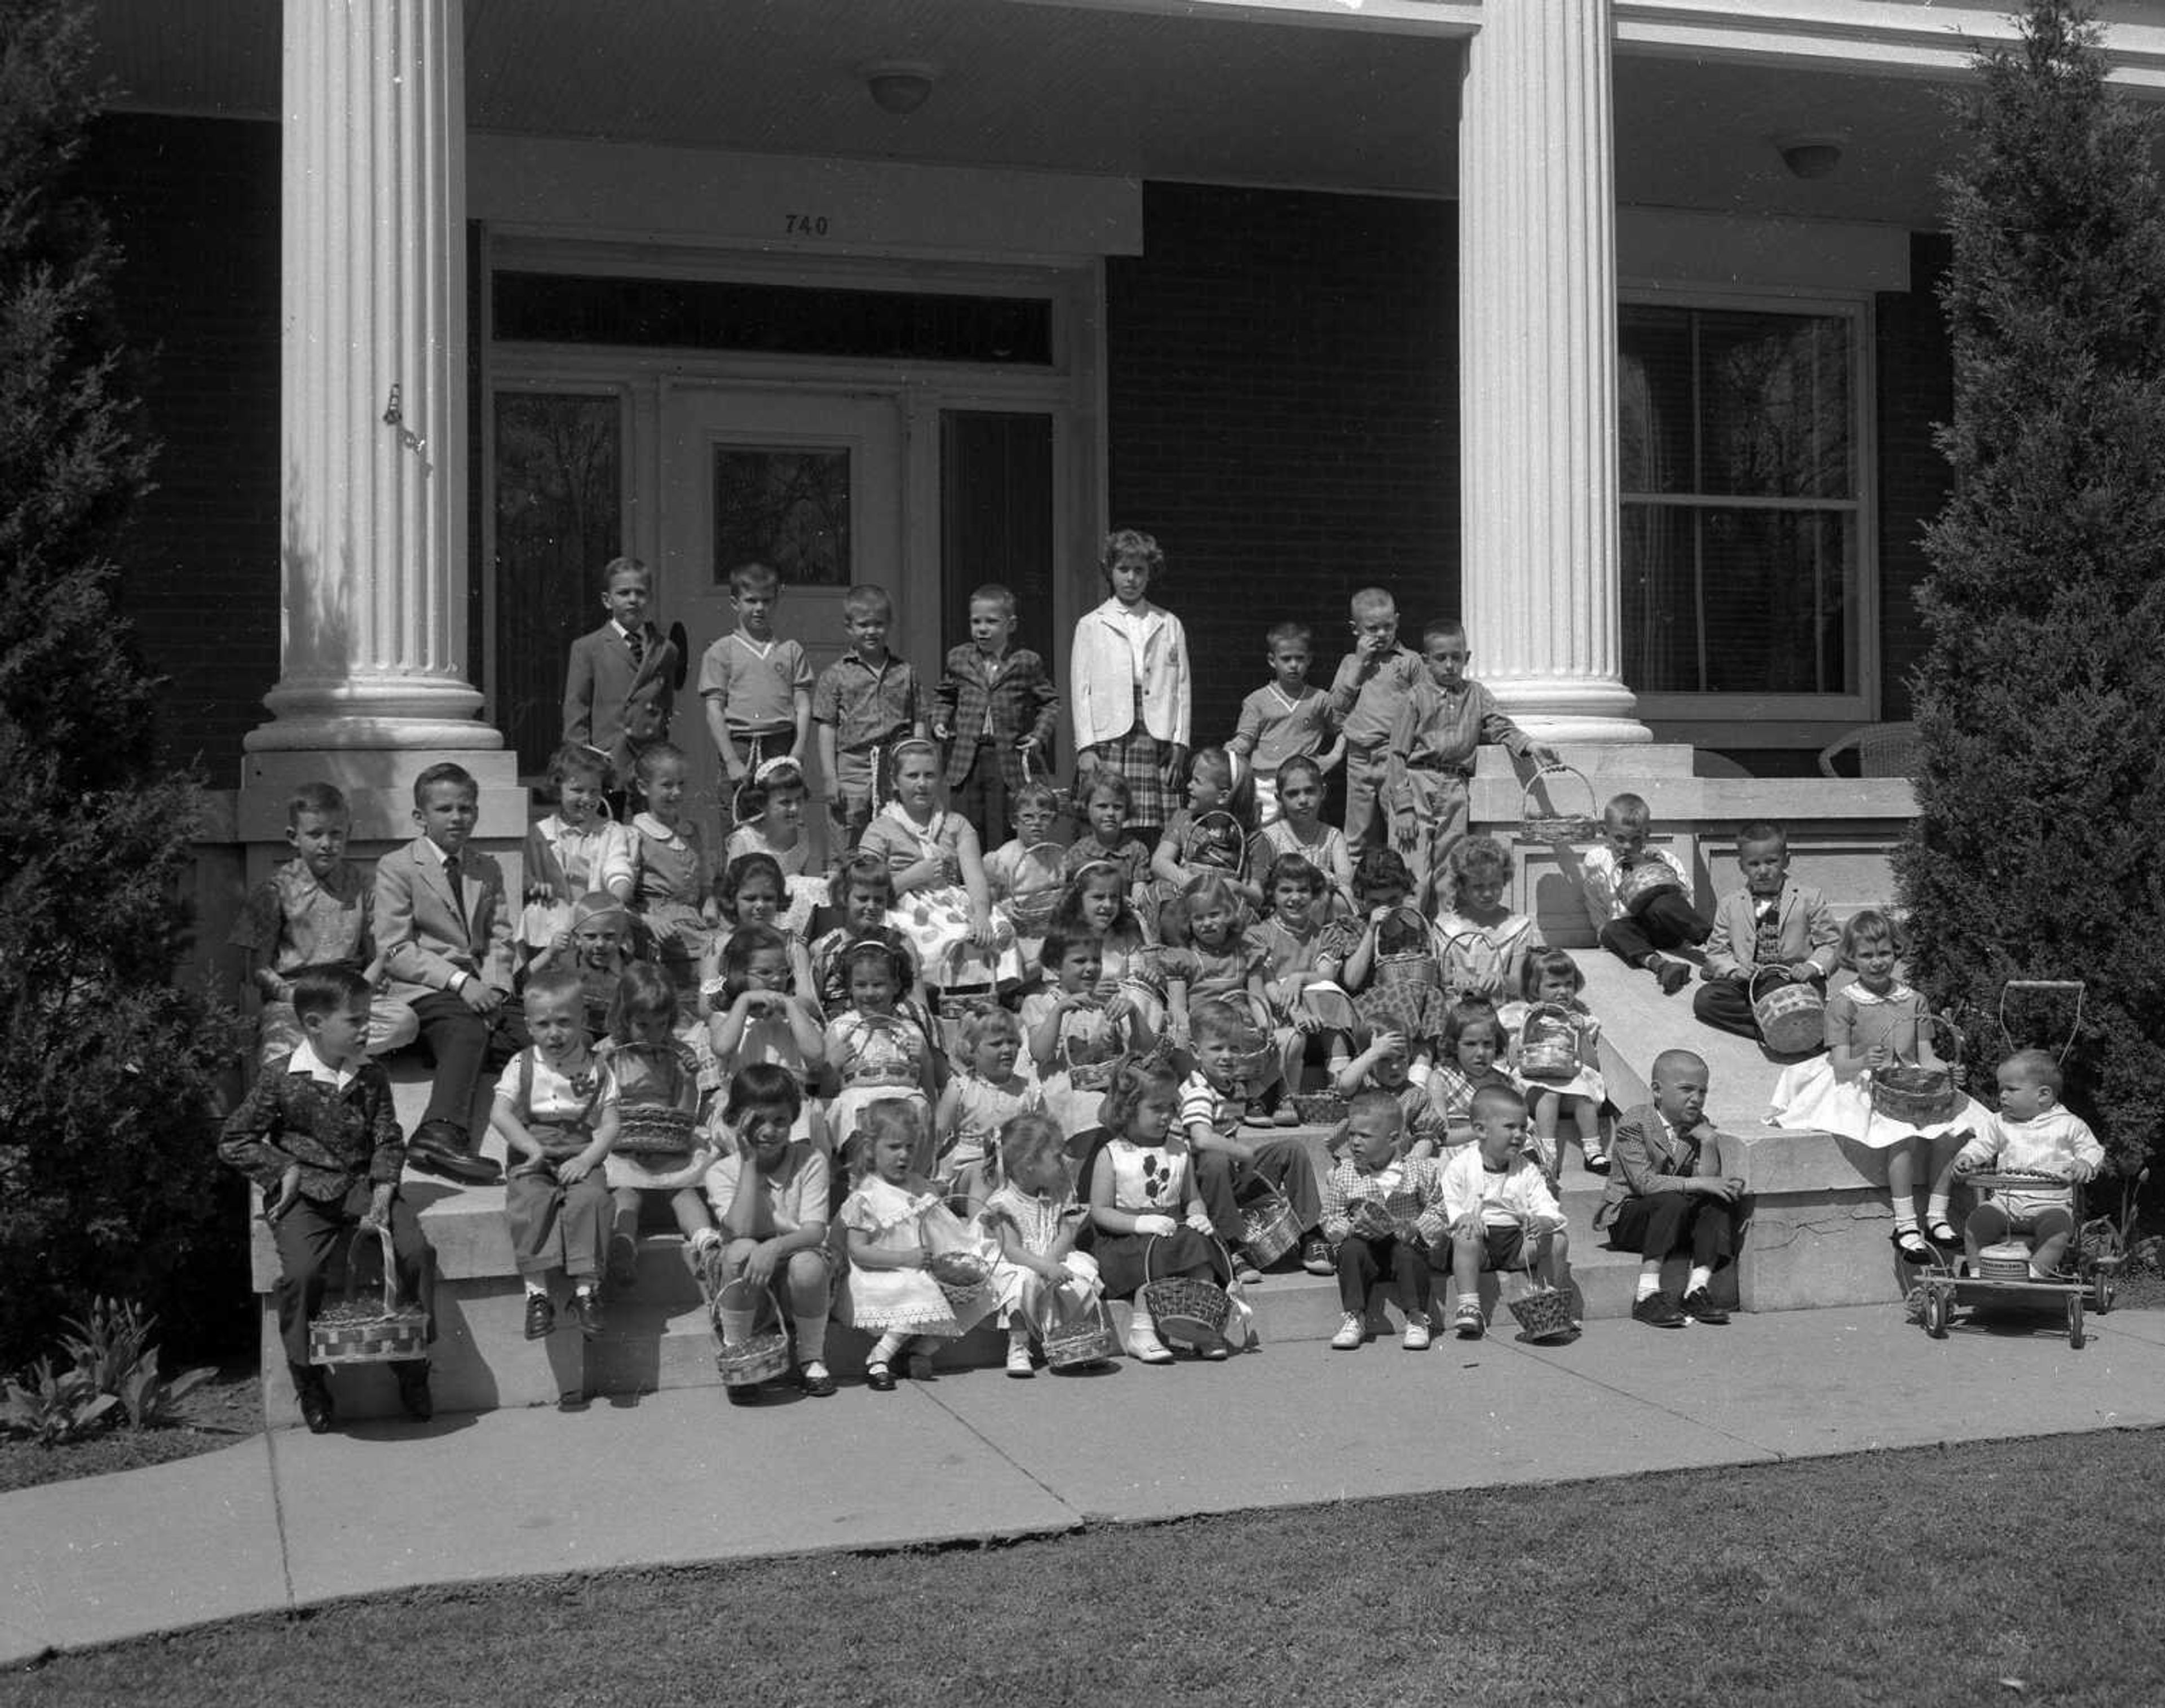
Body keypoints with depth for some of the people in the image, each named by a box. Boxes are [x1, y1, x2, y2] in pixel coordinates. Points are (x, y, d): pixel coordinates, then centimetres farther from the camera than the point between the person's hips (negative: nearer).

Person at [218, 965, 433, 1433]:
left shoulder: (372, 1077, 5)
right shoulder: (281, 1080, -5)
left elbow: (389, 1142, 5)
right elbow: (234, 1142, 2)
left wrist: (382, 1195, -9)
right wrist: (283, 1169, -8)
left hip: (362, 1185, 3)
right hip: (303, 1193, -3)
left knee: (413, 1250, -19)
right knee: (301, 1271, -27)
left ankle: (413, 1368, -2)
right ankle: (309, 1381, -3)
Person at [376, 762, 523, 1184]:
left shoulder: (488, 871, 22)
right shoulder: (396, 867, 5)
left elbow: (499, 940, 16)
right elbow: (395, 951, -4)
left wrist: (494, 986, -6)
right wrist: (459, 981, -15)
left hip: (481, 988, 6)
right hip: (423, 988, -6)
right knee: (468, 1030, -38)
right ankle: (441, 1134, -53)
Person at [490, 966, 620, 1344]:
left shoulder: (597, 1071, 6)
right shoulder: (522, 1066, 7)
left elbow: (610, 1125, 0)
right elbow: (500, 1114, -3)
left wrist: (586, 1160, -16)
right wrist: (533, 1148, -16)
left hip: (581, 1160, 0)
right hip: (532, 1161, 0)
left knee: (590, 1198, -30)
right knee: (530, 1202, -30)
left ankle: (586, 1288, -26)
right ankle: (537, 1291, -29)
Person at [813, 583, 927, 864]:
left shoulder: (905, 672, 11)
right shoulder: (835, 675, 3)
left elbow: (918, 722, 11)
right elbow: (827, 727, 1)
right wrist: (830, 778, -6)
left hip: (897, 767, 2)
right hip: (852, 767, -2)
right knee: (843, 854, 0)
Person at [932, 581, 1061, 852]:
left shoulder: (1028, 662, 0)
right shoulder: (958, 659, 8)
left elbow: (1050, 702, 7)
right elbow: (944, 697, 23)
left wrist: (1040, 735, -6)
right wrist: (940, 722, 6)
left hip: (1010, 762, -2)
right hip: (966, 761, 2)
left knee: (1003, 836, 0)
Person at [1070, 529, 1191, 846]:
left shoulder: (1170, 626, 16)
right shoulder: (1090, 626, 11)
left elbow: (1181, 689, 12)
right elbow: (1080, 690, 6)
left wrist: (1179, 746, 2)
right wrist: (1086, 748, -4)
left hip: (1156, 742, 1)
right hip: (1108, 740, -1)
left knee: (1150, 833, -5)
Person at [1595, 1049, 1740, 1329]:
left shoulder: (1700, 1128, 7)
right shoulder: (1634, 1124, -12)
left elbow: (1708, 1184, -5)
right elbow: (1645, 1182, -24)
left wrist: (1709, 1143, -17)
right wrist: (1701, 1184, -29)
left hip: (1677, 1223, 6)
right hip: (1625, 1219, -6)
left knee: (1722, 1203, -17)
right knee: (1673, 1201, -33)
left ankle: (1698, 1288, -23)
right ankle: (1647, 1294, -36)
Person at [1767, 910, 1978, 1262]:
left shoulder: (1913, 1001, 12)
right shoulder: (1844, 1002, -2)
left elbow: (1926, 1057, 9)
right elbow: (1841, 1067, -9)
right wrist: (1865, 1062, -31)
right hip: (1863, 1089, -5)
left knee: (1951, 1124, -24)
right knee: (1903, 1131, -33)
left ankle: (1937, 1214, -14)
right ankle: (1905, 1225, -29)